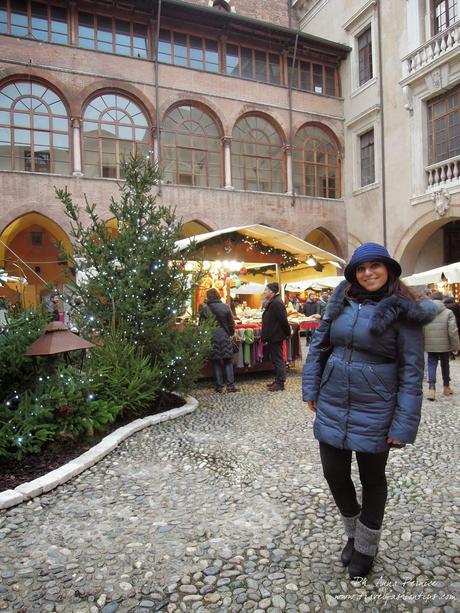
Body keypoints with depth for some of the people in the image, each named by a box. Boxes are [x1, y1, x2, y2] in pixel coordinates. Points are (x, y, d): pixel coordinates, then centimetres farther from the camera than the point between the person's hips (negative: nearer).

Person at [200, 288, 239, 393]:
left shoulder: (205, 309, -7)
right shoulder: (225, 307, -2)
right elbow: (231, 323, 2)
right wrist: (231, 333, 17)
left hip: (212, 338, -1)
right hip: (224, 337, 1)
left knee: (216, 362, 7)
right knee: (228, 361, 10)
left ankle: (219, 386, 9)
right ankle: (230, 385, 5)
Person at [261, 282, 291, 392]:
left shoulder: (276, 303, -19)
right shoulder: (272, 302, 13)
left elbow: (283, 320, -22)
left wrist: (287, 333, -13)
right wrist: (265, 336, 18)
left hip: (276, 337, -10)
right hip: (273, 337, 10)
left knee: (278, 360, -3)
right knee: (275, 359, 16)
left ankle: (280, 383, 4)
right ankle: (278, 381, 25)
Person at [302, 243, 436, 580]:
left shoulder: (402, 311, -9)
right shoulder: (341, 302, 3)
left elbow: (412, 371, -10)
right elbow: (318, 346, 8)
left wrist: (404, 425, -13)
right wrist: (311, 390, 5)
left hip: (374, 411, -4)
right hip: (331, 406, 4)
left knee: (372, 477, 14)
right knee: (334, 473, 12)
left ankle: (366, 548, 39)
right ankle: (354, 531, 42)